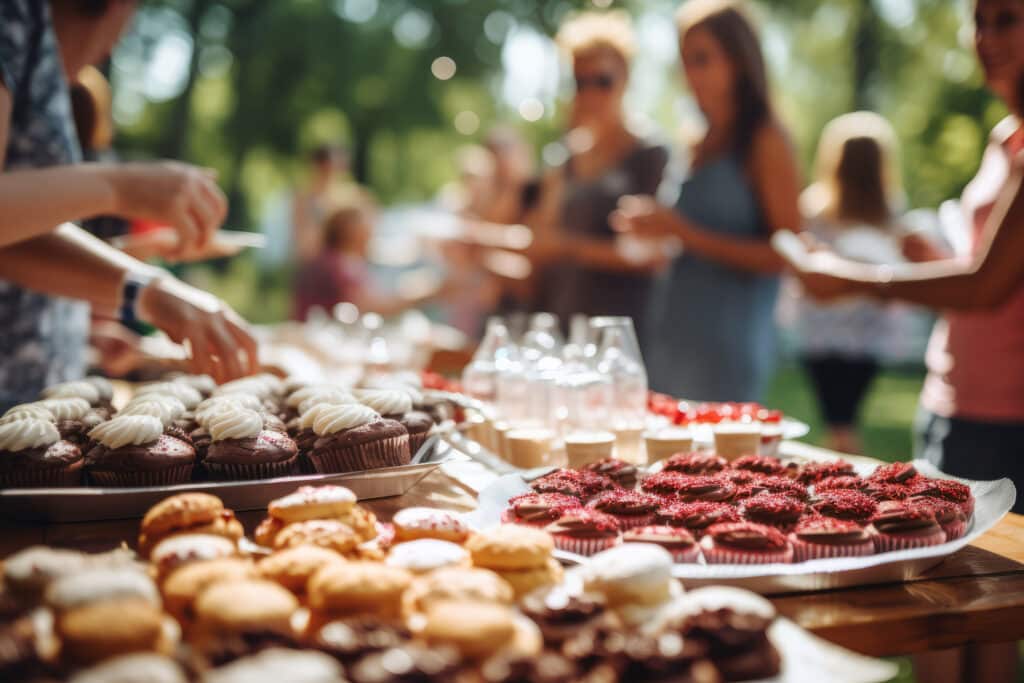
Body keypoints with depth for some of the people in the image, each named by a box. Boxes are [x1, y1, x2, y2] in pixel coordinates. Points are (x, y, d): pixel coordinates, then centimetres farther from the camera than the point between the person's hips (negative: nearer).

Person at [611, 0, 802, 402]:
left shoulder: (765, 140, -5)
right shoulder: (698, 145, 14)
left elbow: (785, 254, -11)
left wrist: (685, 232, -15)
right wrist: (655, 227, 4)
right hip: (675, 338, 7)